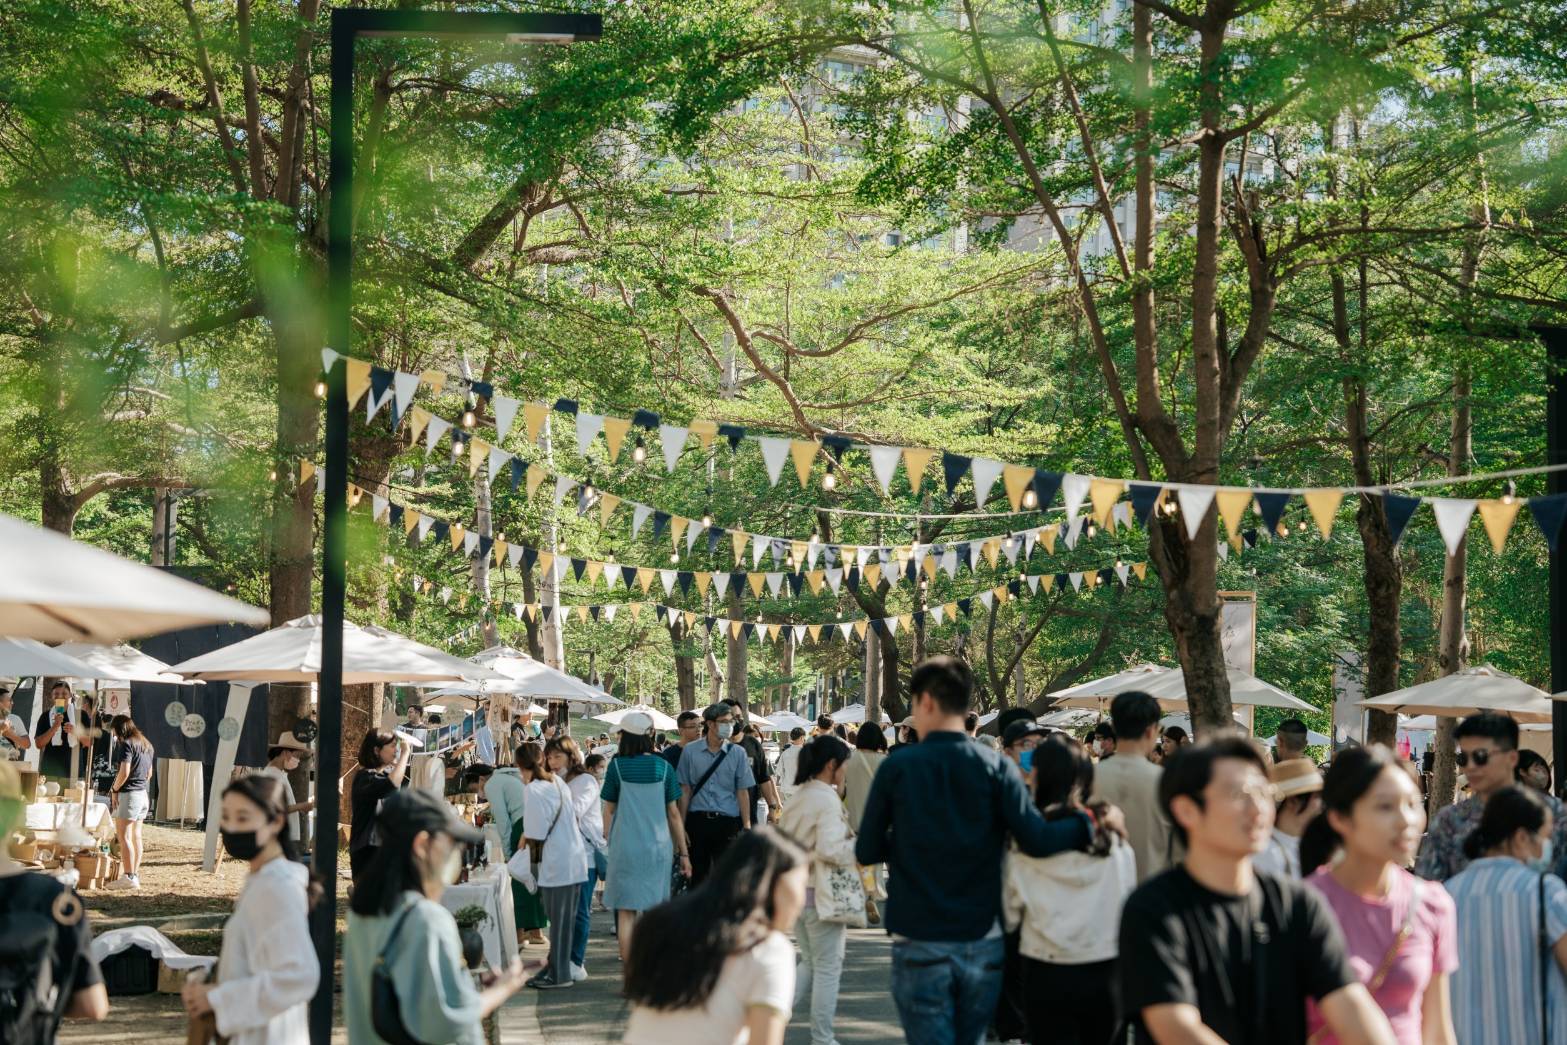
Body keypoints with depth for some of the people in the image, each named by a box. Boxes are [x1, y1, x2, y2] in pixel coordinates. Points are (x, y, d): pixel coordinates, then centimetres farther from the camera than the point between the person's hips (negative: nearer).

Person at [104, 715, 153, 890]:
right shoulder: (145, 745, 16)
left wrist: (114, 790, -6)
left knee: (124, 837, -8)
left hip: (128, 794, -9)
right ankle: (135, 874, 13)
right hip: (143, 793, 9)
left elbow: (124, 772, -18)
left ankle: (129, 877, -12)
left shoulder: (126, 744, -11)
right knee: (136, 836, 11)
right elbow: (149, 773, 23)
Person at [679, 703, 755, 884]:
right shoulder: (691, 752, 3)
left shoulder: (738, 753, 3)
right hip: (698, 821, 0)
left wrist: (746, 827, -2)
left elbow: (742, 792, 3)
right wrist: (681, 827, 4)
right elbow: (685, 790, 5)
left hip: (728, 823, 0)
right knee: (698, 875, 9)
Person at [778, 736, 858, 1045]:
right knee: (828, 968, 6)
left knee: (810, 963, 20)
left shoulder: (798, 796, 8)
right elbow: (830, 850, -24)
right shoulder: (827, 800, -17)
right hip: (819, 892, -8)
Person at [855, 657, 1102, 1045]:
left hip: (919, 943, -2)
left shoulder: (898, 766, -5)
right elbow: (1037, 841, -13)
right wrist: (1089, 823, 3)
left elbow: (867, 851, -1)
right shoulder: (995, 766, -3)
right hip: (982, 941, 2)